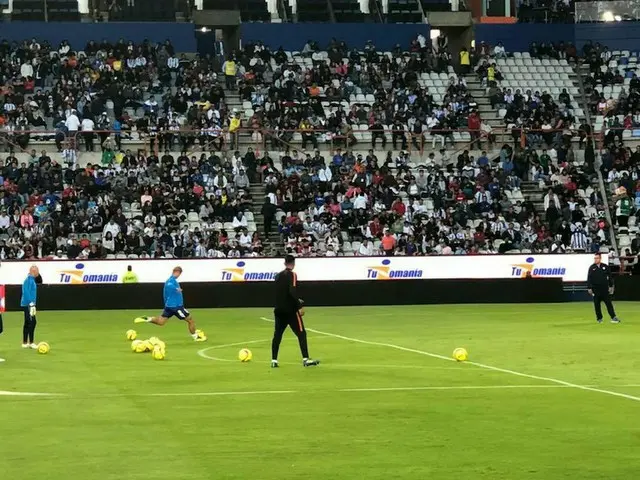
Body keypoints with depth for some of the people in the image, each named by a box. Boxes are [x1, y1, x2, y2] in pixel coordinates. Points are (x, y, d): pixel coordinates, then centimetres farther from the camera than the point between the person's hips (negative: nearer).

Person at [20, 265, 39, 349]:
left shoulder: (31, 280, 16)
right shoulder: (29, 280, -14)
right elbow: (26, 292, -22)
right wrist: (31, 304, -23)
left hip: (28, 305, 10)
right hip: (28, 304, -10)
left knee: (27, 323, 12)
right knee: (32, 322, -10)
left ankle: (25, 343, 16)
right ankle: (31, 342, -9)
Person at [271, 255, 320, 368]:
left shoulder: (278, 276, 13)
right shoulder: (292, 275, -9)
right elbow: (292, 292, -22)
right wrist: (300, 306, -20)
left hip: (279, 309, 7)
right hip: (290, 310, -7)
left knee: (277, 334, 9)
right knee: (301, 333, -2)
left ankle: (274, 361, 6)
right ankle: (305, 359, -9)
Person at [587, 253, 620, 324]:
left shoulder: (605, 267, 3)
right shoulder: (592, 268, 2)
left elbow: (610, 277, 8)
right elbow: (589, 278, 2)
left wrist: (611, 286, 6)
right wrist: (589, 288, -3)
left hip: (605, 289, 0)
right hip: (596, 290, 0)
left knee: (608, 303, -3)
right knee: (597, 305, 4)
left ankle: (613, 317, -3)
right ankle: (599, 318, 14)